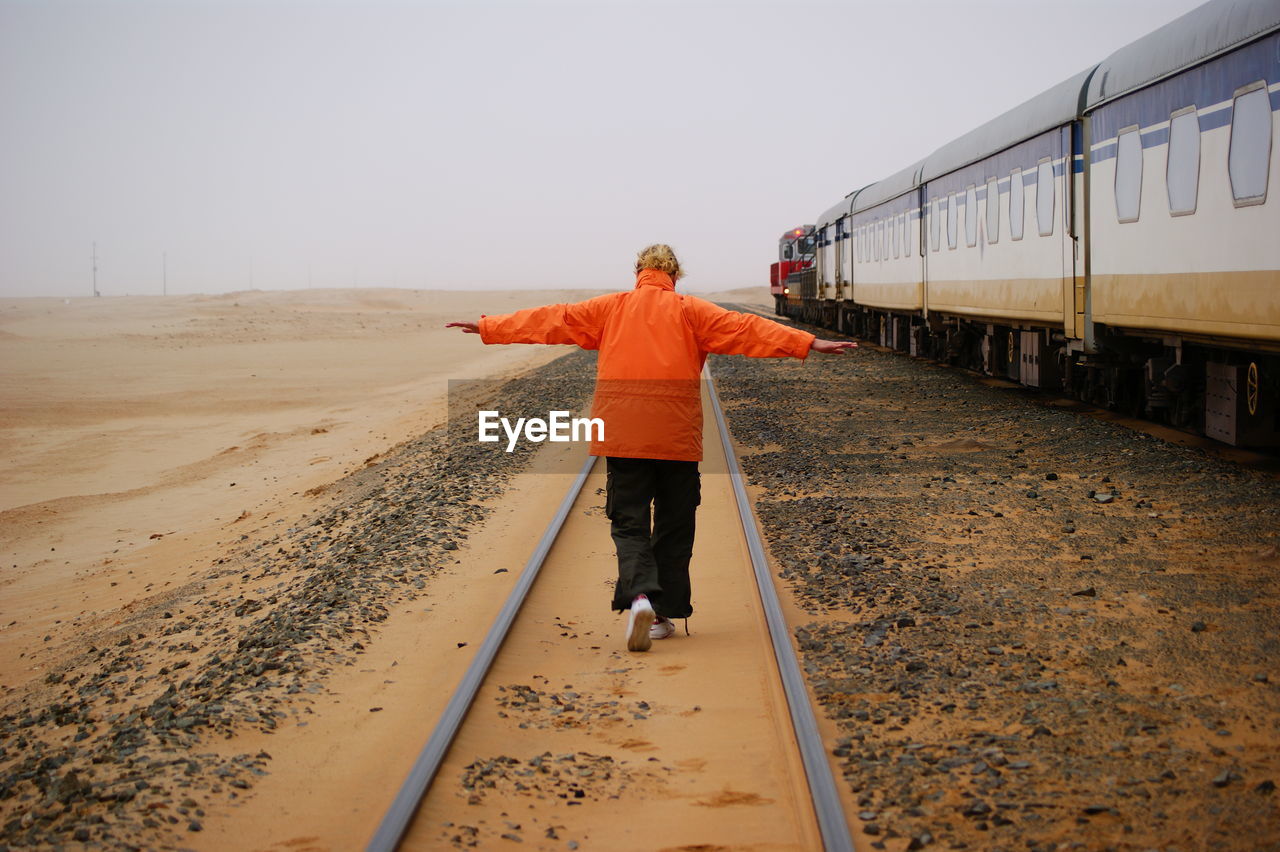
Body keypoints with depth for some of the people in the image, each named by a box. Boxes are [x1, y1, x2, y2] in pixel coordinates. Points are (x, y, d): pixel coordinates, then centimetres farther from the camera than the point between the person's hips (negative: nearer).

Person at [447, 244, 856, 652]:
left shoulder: (610, 308, 10)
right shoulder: (689, 311, 5)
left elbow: (550, 320, 13)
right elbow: (744, 328, -2)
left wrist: (486, 327, 21)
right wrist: (808, 343, -3)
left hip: (622, 434, 1)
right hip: (677, 435, 0)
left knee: (629, 523, 4)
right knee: (673, 526, 12)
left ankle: (638, 596, -20)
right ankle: (663, 613, 15)